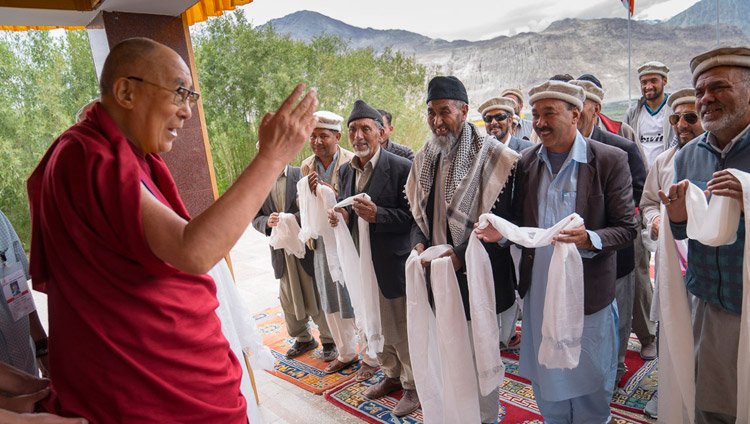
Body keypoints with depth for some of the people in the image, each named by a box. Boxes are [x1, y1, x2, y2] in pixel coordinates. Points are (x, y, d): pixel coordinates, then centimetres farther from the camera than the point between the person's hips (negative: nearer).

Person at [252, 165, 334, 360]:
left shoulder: (301, 175, -5)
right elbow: (256, 218, 4)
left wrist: (295, 218, -26)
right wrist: (267, 222, -18)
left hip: (306, 247, -4)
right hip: (281, 252, 4)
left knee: (317, 297, 6)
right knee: (289, 299, 14)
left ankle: (329, 341, 25)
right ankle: (303, 339, 36)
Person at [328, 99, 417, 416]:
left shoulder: (401, 168, -13)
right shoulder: (345, 171, 8)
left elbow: (413, 216, -15)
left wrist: (377, 215, -27)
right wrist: (341, 217, -6)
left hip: (392, 265, -6)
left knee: (401, 330, 8)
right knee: (376, 326, 21)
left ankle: (414, 385, 30)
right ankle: (392, 375, 43)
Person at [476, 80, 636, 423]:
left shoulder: (610, 160, -10)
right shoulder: (526, 161, 2)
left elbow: (626, 229, -9)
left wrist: (588, 239, -28)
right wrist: (502, 232, -12)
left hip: (588, 292, -3)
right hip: (538, 289, 4)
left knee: (589, 385, 15)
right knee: (545, 383, 19)